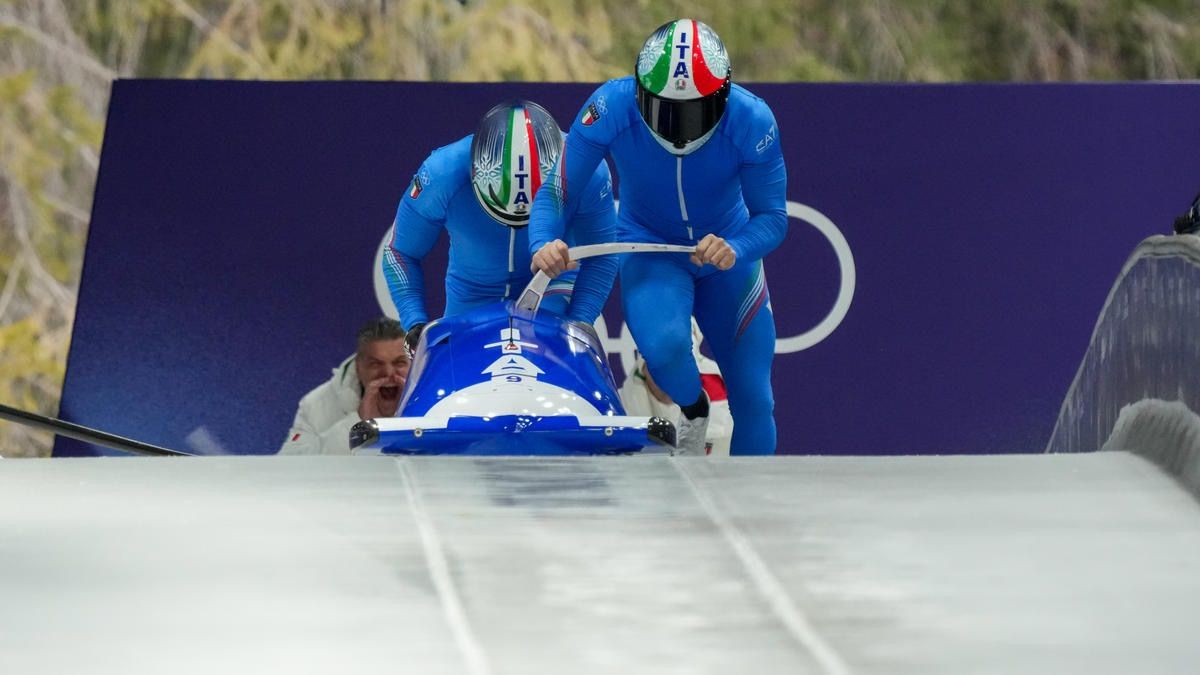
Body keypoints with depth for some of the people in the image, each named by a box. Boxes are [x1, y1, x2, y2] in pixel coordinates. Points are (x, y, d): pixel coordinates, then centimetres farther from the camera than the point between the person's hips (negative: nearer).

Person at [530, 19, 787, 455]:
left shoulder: (752, 121, -27)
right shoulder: (610, 109, -29)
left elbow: (772, 217, -20)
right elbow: (556, 194, -22)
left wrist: (736, 250, -42)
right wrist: (543, 244, -44)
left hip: (727, 251, 1)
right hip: (652, 252, -1)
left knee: (753, 401, 2)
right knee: (664, 346, -32)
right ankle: (693, 411, 2)